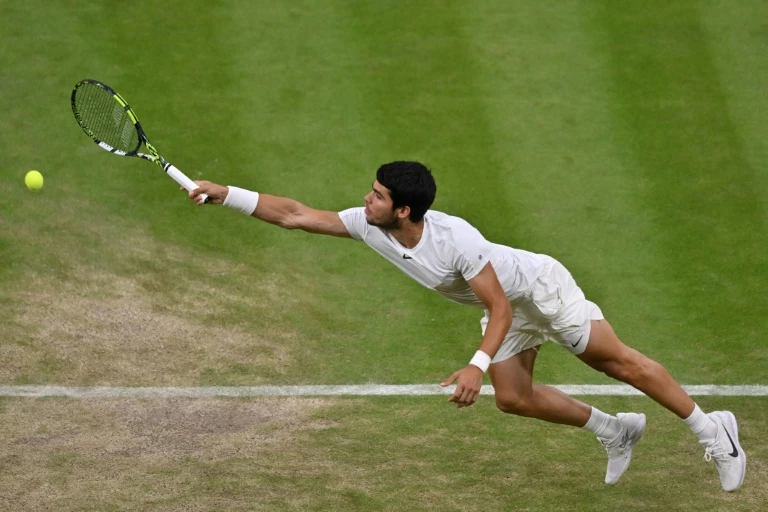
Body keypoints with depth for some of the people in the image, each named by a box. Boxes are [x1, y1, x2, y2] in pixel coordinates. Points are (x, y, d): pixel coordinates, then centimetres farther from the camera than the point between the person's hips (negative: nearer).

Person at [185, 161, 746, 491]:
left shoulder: (454, 239, -38)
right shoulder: (369, 226, -17)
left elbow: (500, 309, -33)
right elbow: (296, 214, -14)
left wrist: (477, 365, -44)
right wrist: (227, 195, -21)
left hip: (540, 286, -8)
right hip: (507, 306, 8)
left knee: (617, 361, -4)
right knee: (514, 398, 4)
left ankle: (709, 427, 8)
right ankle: (616, 430, 22)